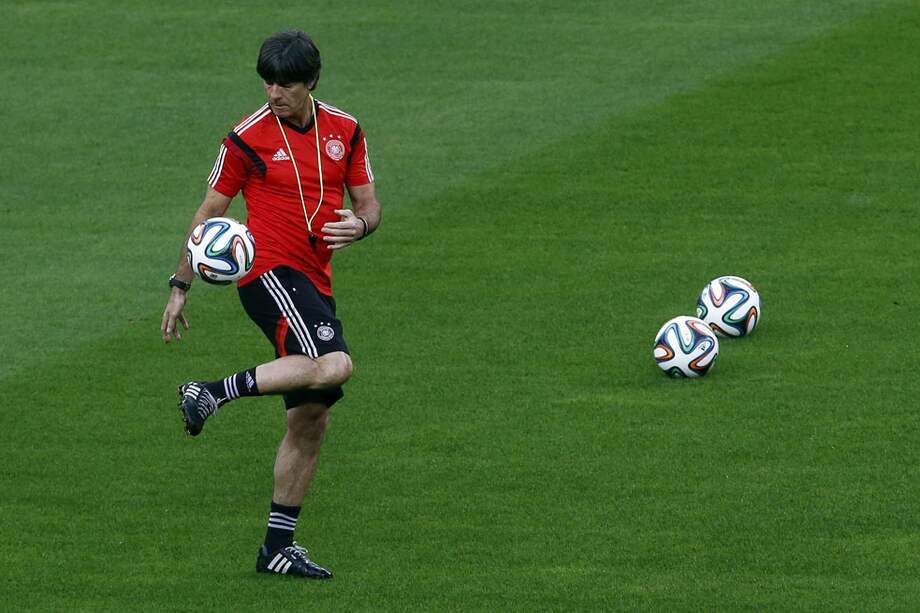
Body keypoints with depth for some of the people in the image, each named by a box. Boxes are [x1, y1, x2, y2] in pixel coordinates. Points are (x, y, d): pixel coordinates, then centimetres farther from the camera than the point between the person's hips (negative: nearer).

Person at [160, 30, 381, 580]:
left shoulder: (345, 131, 10)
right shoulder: (248, 138, -3)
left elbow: (370, 205, 14)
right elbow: (209, 213, 3)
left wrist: (360, 225, -11)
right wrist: (181, 287, 2)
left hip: (314, 284, 6)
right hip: (269, 269, -6)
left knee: (312, 419, 5)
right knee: (334, 366, -30)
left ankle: (279, 545, 10)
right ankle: (212, 393, -23)